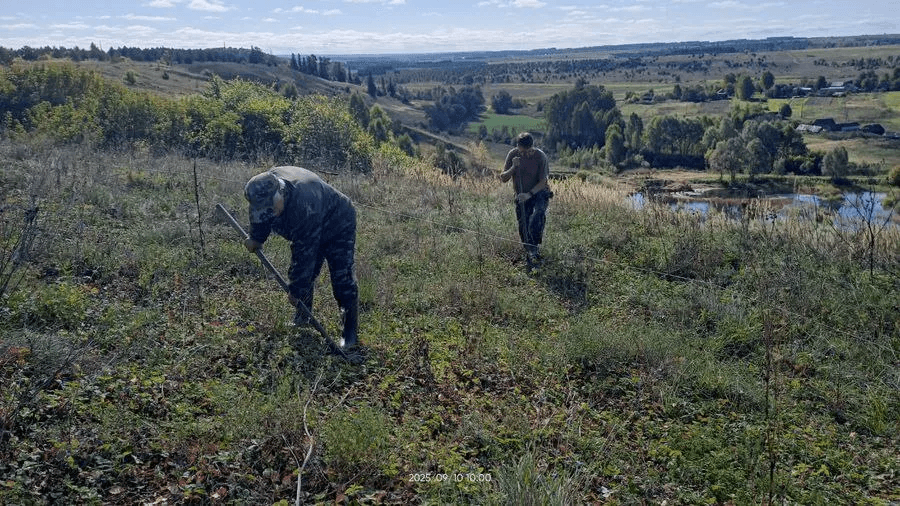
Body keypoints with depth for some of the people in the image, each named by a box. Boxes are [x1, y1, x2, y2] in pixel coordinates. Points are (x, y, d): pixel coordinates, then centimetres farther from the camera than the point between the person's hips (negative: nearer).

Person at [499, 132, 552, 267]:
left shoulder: (540, 156, -15)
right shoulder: (512, 154, -7)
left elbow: (543, 181, -14)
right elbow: (503, 178, -6)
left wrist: (530, 194, -29)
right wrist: (513, 167, -25)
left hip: (539, 194, -3)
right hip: (522, 196, 3)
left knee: (536, 219, -29)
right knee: (523, 229, 2)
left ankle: (535, 250, -18)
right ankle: (529, 254, 20)